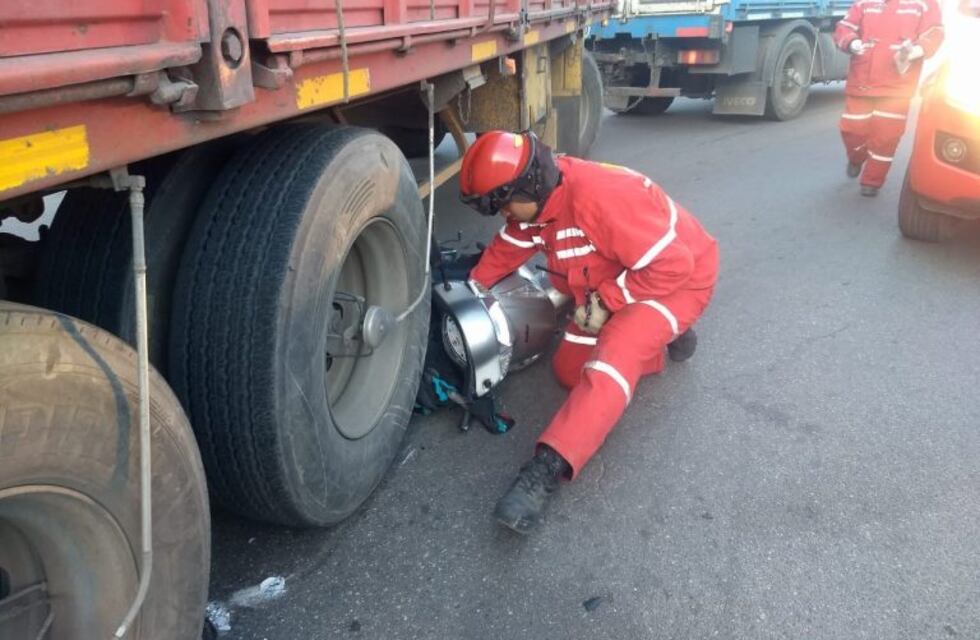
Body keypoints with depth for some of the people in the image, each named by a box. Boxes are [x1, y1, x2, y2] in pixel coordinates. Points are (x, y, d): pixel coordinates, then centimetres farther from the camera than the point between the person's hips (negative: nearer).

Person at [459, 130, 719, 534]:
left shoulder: (598, 197, -36)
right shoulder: (539, 198, -9)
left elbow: (671, 265, -32)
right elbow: (508, 247, 10)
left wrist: (605, 301, -24)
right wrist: (471, 288, 0)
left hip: (680, 275, -9)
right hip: (610, 285, 9)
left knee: (610, 359, -32)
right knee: (570, 370, 5)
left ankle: (547, 469, -39)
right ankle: (661, 335, 20)